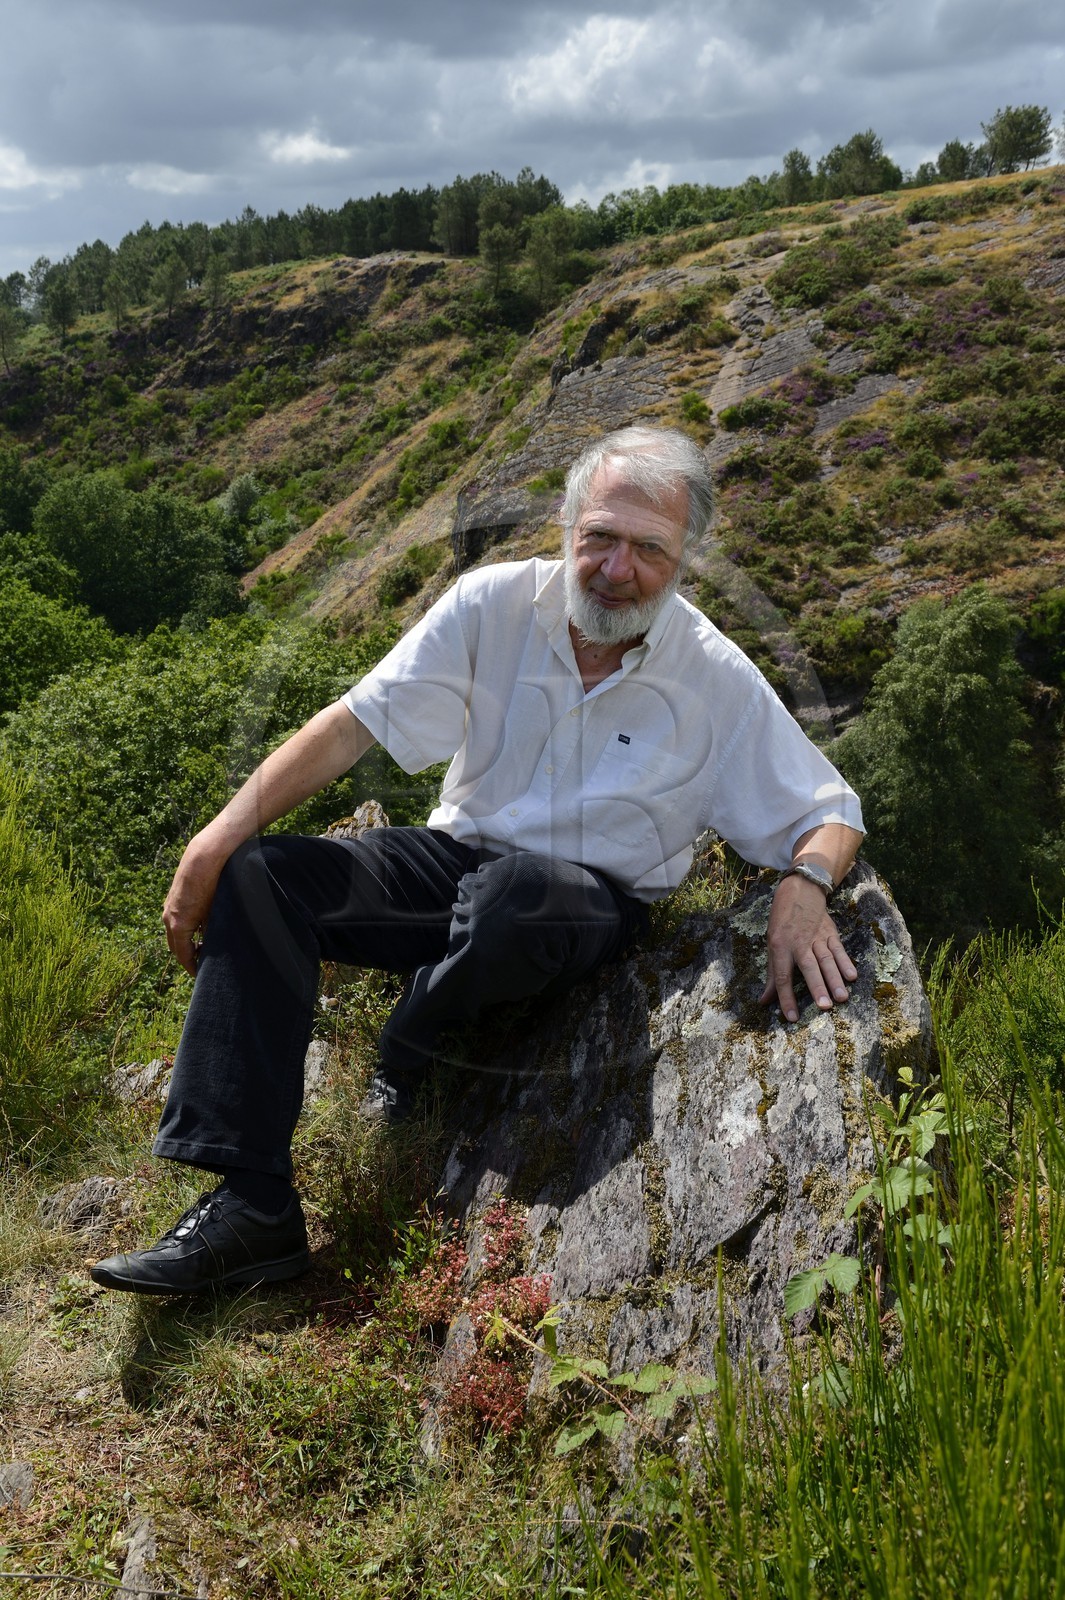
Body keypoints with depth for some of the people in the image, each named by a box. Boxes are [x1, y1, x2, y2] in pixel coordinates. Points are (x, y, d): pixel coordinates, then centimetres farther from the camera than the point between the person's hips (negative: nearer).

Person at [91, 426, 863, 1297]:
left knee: (517, 891, -40)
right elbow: (352, 724, -8)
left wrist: (805, 887, -25)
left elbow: (830, 811, -1)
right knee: (254, 875, -18)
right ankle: (252, 1207, -19)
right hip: (456, 860, 3)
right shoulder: (494, 604, -6)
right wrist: (227, 831, -18)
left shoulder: (717, 678, -8)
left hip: (592, 904, -3)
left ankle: (401, 1071, -7)